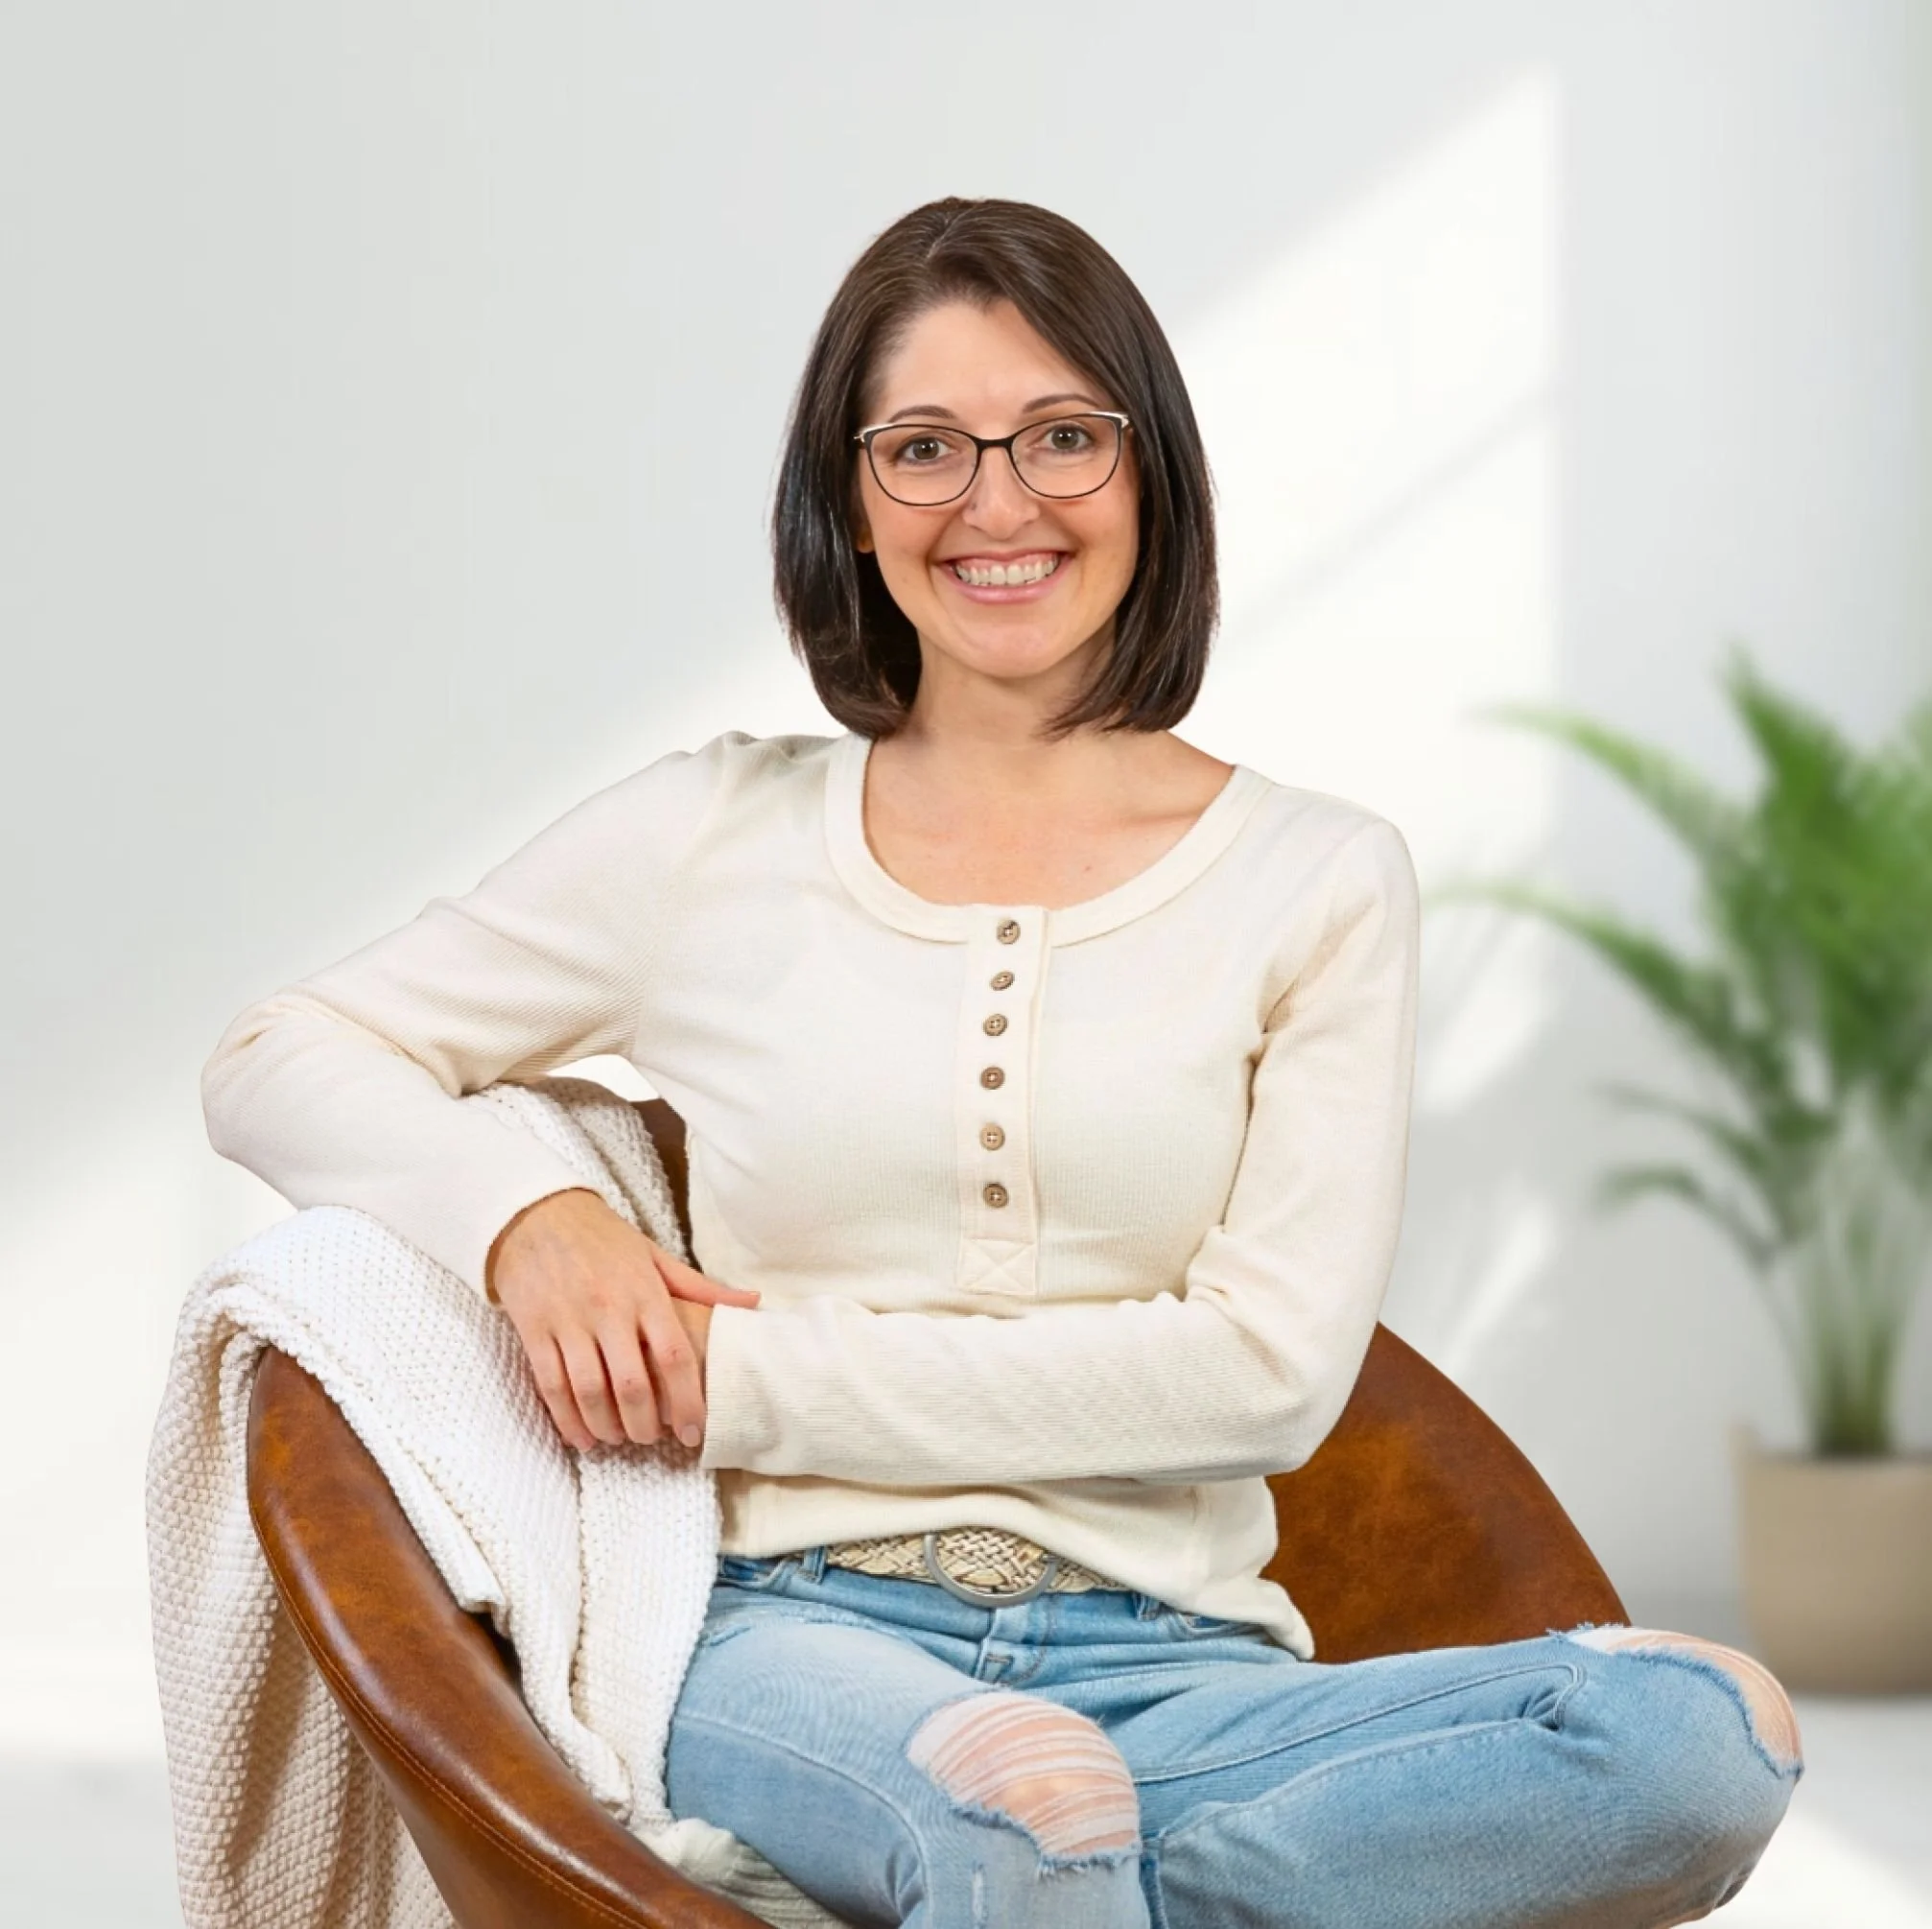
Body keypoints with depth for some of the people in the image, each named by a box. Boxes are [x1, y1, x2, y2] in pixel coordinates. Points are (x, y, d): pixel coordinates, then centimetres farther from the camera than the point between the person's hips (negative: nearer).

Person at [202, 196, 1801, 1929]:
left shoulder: (1319, 878, 10)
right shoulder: (719, 839, 12)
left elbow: (1271, 1369, -2)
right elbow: (277, 1063, 16)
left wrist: (748, 1382, -6)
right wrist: (523, 1216, -6)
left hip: (1171, 1661, 3)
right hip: (797, 1638, -2)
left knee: (1702, 1740, -30)